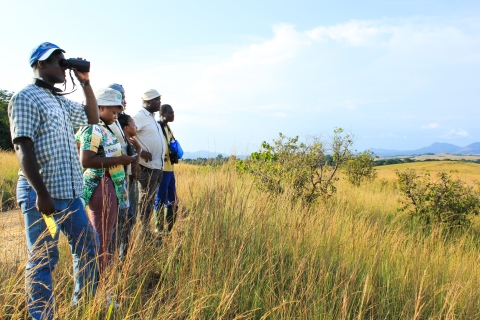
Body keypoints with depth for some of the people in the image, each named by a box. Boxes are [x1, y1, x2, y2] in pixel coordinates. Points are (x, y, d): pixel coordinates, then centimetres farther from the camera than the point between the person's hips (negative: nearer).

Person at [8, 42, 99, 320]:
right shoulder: (26, 98, -8)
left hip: (70, 193, 9)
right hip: (41, 194, -9)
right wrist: (41, 193, -21)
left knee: (89, 245, 16)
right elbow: (24, 149, -16)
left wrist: (85, 82, 17)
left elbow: (93, 117, 28)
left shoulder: (62, 102, 16)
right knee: (43, 260, 2)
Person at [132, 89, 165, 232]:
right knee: (145, 200, -3)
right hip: (148, 167, -9)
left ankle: (147, 230, 23)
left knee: (150, 199, 14)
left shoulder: (152, 117, 18)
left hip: (157, 166, 9)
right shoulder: (140, 117, -11)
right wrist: (140, 152, -21)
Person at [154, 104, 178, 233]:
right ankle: (159, 230, 9)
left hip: (170, 169, 9)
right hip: (161, 170, -9)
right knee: (160, 200, -1)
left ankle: (169, 229, 22)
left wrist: (175, 154, 11)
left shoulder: (168, 129, 18)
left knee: (172, 200, 12)